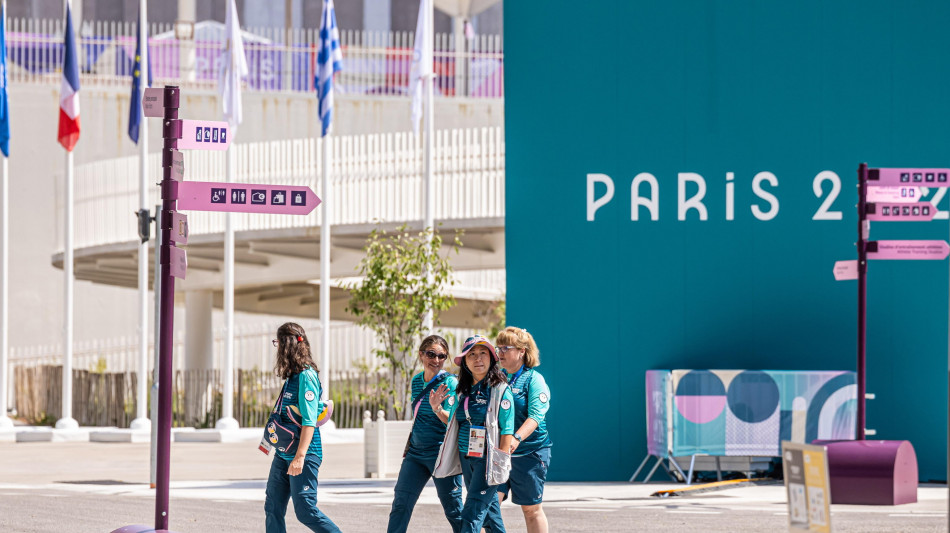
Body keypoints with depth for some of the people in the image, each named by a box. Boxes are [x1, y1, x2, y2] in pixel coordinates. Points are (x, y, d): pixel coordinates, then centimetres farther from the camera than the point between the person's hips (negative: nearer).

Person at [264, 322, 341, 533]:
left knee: (305, 511, -10)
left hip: (304, 455, -9)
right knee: (273, 508, 7)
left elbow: (309, 421, -20)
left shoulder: (306, 376, -14)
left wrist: (300, 456, -26)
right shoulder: (292, 376, 13)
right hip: (283, 453, 9)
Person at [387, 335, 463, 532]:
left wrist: (437, 409, -36)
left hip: (441, 454, -6)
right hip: (415, 451, 6)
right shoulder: (417, 381, 9)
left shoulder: (450, 383, -10)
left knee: (452, 508, 0)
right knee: (400, 504, 1)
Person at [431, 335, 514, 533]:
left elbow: (507, 431, -12)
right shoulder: (463, 391, 11)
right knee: (489, 511, 14)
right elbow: (454, 422, 22)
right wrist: (436, 407, 6)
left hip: (487, 459, -7)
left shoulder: (500, 390, -8)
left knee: (472, 514, -14)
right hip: (465, 457, 7)